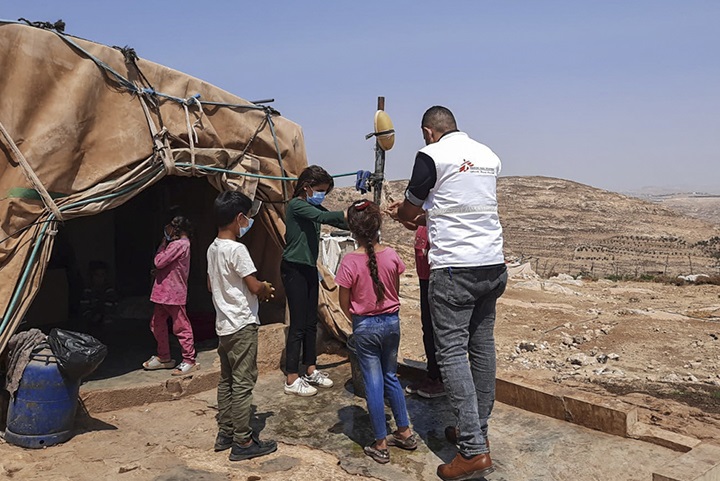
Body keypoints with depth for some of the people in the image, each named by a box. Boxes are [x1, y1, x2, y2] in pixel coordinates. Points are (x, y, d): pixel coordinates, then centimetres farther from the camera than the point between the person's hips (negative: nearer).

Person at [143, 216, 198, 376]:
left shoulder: (179, 244, -16)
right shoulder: (177, 243, 17)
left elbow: (159, 262, -16)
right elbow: (161, 262, 21)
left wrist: (163, 243, -5)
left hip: (173, 293, -11)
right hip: (164, 292, 11)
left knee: (181, 327, -4)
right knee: (157, 324, 17)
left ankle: (189, 361, 4)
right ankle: (164, 357, 28)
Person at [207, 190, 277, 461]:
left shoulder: (212, 248, 8)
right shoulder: (237, 249, -19)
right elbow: (255, 287, -19)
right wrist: (267, 290, 4)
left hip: (223, 325, 9)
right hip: (242, 326, -9)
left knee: (226, 381, 16)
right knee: (243, 383, -2)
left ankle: (225, 434, 26)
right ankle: (242, 443, 6)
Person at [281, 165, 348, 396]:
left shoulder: (314, 207, 13)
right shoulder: (296, 205, -13)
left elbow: (337, 221, 6)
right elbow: (323, 217, -28)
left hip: (309, 269, 9)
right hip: (294, 269, -9)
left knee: (311, 323, 13)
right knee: (298, 324, -6)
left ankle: (311, 370, 24)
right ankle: (292, 380, 2)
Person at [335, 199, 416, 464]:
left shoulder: (349, 262, -17)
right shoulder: (391, 255, -8)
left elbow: (344, 303, -8)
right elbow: (396, 291, 6)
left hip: (365, 326, -3)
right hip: (392, 322, 4)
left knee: (373, 383, 6)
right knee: (390, 376, 21)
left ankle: (380, 445, 16)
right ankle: (405, 432, 30)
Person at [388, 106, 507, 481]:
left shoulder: (431, 155, -6)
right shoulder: (489, 156, 14)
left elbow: (409, 210, 5)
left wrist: (397, 213, 29)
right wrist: (422, 210, 33)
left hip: (454, 268, -7)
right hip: (493, 265, 7)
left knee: (451, 352, -3)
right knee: (482, 346, 14)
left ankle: (474, 450, -4)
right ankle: (477, 430, 26)